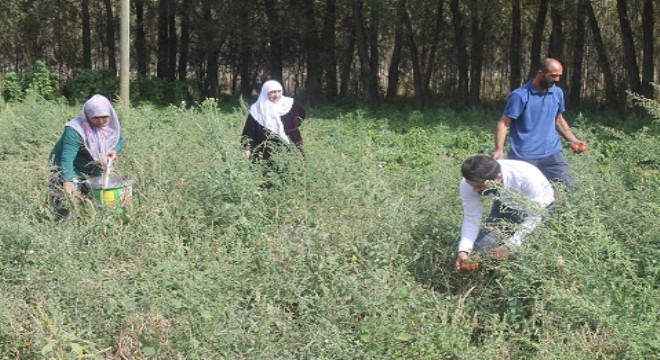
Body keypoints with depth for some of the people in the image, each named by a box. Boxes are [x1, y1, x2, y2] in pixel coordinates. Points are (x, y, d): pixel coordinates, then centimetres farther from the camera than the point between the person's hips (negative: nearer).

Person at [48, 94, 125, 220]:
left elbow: (120, 140, 6)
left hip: (94, 172, 6)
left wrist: (115, 150, -18)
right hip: (72, 170, -6)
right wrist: (68, 181, -54)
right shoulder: (75, 130, -32)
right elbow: (67, 158, -39)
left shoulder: (111, 124, -12)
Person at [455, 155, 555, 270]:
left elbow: (534, 217, -34)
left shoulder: (527, 177, -42)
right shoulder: (468, 184, -31)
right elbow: (471, 219, -22)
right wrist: (464, 250, -38)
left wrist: (509, 245, -44)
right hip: (506, 204, 4)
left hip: (539, 206, -4)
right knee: (481, 247, -5)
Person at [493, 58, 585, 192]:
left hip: (552, 153, 5)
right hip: (523, 157, -5)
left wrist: (573, 139, 9)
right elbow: (503, 123, -10)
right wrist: (499, 150, -24)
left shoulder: (558, 93, 9)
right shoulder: (520, 96, -10)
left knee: (569, 188, -3)